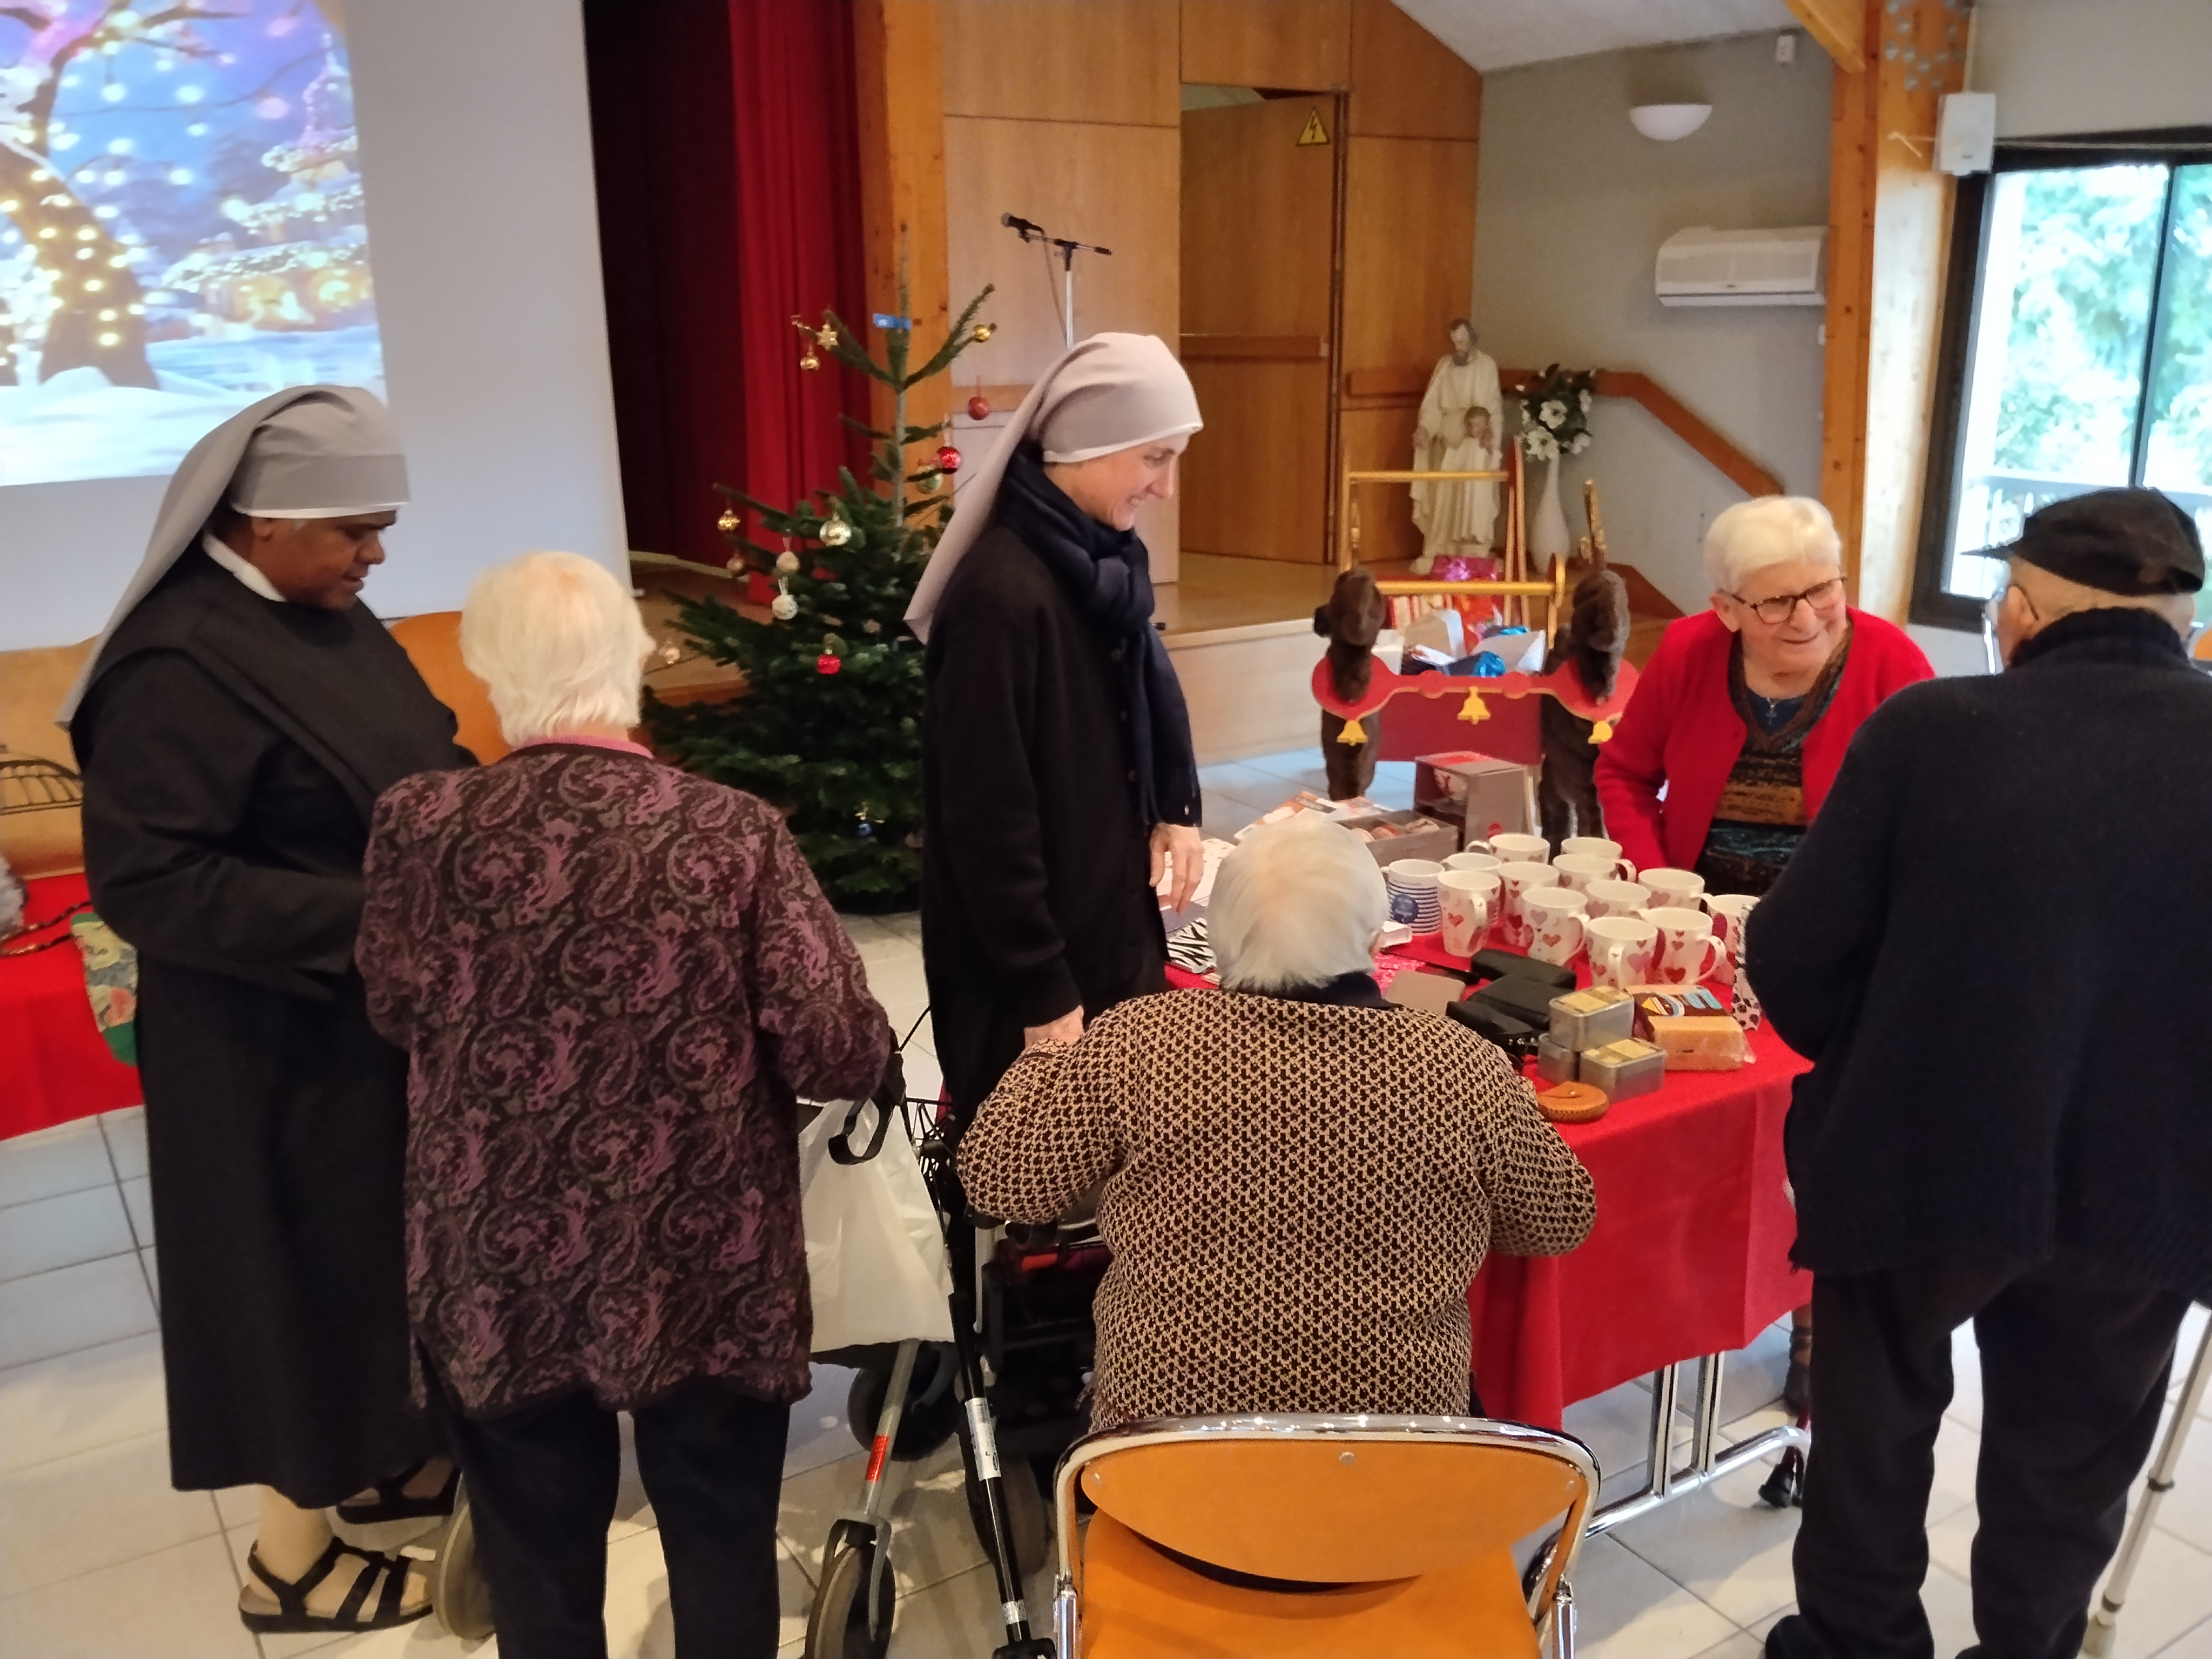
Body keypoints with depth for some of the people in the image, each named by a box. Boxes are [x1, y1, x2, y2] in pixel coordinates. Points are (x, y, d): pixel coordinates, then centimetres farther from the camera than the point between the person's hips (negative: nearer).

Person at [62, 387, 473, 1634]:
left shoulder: (323, 612, 5)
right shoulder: (182, 664, -22)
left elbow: (407, 765, 14)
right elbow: (141, 880, -24)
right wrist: (359, 920, -28)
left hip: (383, 1012, 8)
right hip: (275, 1041, -8)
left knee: (380, 1242, 21)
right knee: (304, 1262, 6)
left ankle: (380, 1456, 41)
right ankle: (293, 1555, 26)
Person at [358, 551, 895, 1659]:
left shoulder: (420, 825, -13)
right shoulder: (734, 833, -18)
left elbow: (396, 1011, 5)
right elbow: (848, 1058, -17)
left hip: (500, 1277, 1)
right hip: (703, 1275, -1)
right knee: (723, 1562, 21)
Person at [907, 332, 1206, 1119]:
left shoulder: (1103, 556, 2)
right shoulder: (1001, 593, -25)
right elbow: (987, 818, -24)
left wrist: (1177, 808, 3)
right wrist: (1042, 991, -19)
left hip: (1111, 917, 8)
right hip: (1026, 964, -8)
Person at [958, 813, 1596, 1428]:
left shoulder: (1142, 1042, -16)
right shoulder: (1463, 1068, -13)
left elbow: (995, 1178, -7)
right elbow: (1564, 1220, 2)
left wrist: (1048, 1054, 10)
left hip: (1167, 1416, -1)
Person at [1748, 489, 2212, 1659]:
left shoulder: (1931, 728, -16)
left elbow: (1794, 958, -14)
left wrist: (1879, 1073, 5)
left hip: (1922, 1162, -1)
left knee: (1876, 1416, 22)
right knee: (2067, 1468, 22)